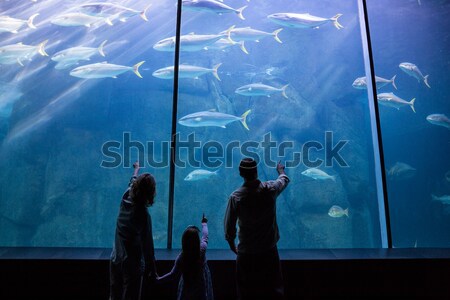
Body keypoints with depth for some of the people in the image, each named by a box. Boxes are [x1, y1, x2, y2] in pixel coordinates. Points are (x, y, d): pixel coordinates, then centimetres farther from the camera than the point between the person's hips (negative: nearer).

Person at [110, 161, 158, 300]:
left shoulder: (125, 199, -7)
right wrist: (152, 271, -8)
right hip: (133, 264, -6)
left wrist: (136, 169, 36)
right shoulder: (143, 214, -23)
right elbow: (147, 245, -18)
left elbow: (131, 183, 16)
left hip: (115, 261, 6)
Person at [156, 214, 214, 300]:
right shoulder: (202, 249, -20)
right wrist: (204, 223, 19)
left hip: (188, 287, -1)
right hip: (201, 287, 1)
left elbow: (174, 274, -12)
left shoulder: (181, 257, -23)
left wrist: (158, 280, 2)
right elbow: (205, 237, 1)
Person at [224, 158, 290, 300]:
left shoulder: (235, 197, -16)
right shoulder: (270, 189, -12)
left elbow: (229, 225, -9)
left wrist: (231, 244, 9)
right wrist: (281, 170, 34)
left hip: (246, 252, -1)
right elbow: (284, 180, 12)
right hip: (269, 251, 2)